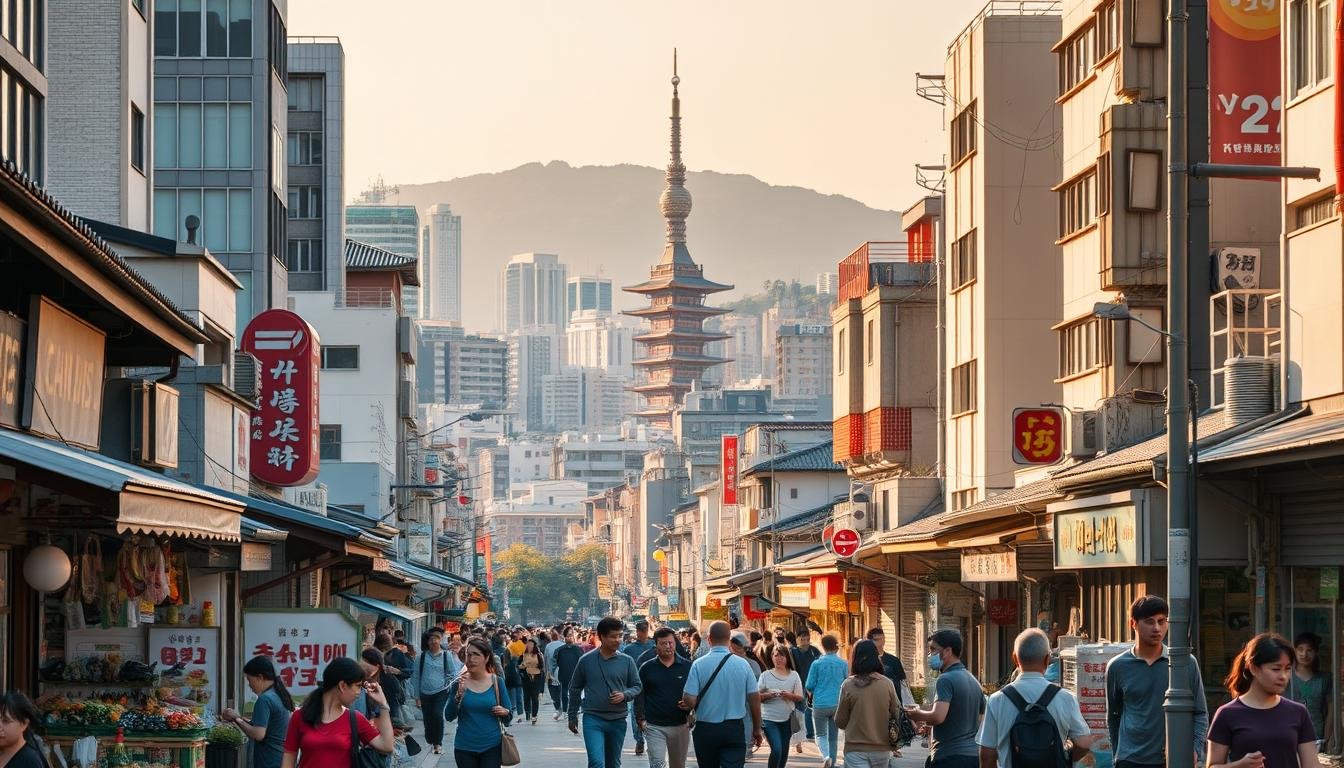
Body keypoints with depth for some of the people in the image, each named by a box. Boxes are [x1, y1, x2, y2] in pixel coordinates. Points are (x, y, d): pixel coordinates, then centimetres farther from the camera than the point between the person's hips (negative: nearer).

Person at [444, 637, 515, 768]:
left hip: (491, 747, -1)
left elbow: (508, 718, 7)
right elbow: (449, 717, -7)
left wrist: (505, 712, -16)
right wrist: (459, 694, -21)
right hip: (465, 748, 1)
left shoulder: (496, 682, -1)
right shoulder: (459, 683, -1)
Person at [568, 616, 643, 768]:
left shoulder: (626, 661, 0)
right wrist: (572, 717, 12)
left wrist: (624, 695, -14)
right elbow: (575, 689, 8)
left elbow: (636, 687, 8)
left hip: (618, 721, 3)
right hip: (593, 720, -3)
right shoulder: (586, 661, -3)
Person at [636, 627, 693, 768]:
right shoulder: (647, 668, 2)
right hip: (654, 726, -2)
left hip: (680, 725, 2)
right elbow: (639, 696, 6)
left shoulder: (687, 666, 2)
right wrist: (640, 719, -3)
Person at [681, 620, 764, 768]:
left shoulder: (699, 664, -9)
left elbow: (689, 700, -13)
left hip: (705, 729, 0)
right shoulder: (743, 664, -4)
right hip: (734, 730, 0)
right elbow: (755, 698, 0)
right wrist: (757, 729, 12)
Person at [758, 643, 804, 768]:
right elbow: (758, 697, 1)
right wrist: (768, 695, -19)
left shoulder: (793, 675, 5)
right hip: (769, 718, -3)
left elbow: (800, 697, 2)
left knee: (784, 752, 9)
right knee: (777, 750, -16)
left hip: (787, 719, 3)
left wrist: (789, 695, -18)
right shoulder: (765, 675, 1)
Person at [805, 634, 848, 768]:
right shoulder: (843, 664, 0)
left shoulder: (817, 664, -6)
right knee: (834, 736, 13)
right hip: (838, 704, 2)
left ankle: (826, 756, -18)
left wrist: (812, 693, 20)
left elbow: (809, 686, -3)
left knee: (821, 734, 8)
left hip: (820, 703, -2)